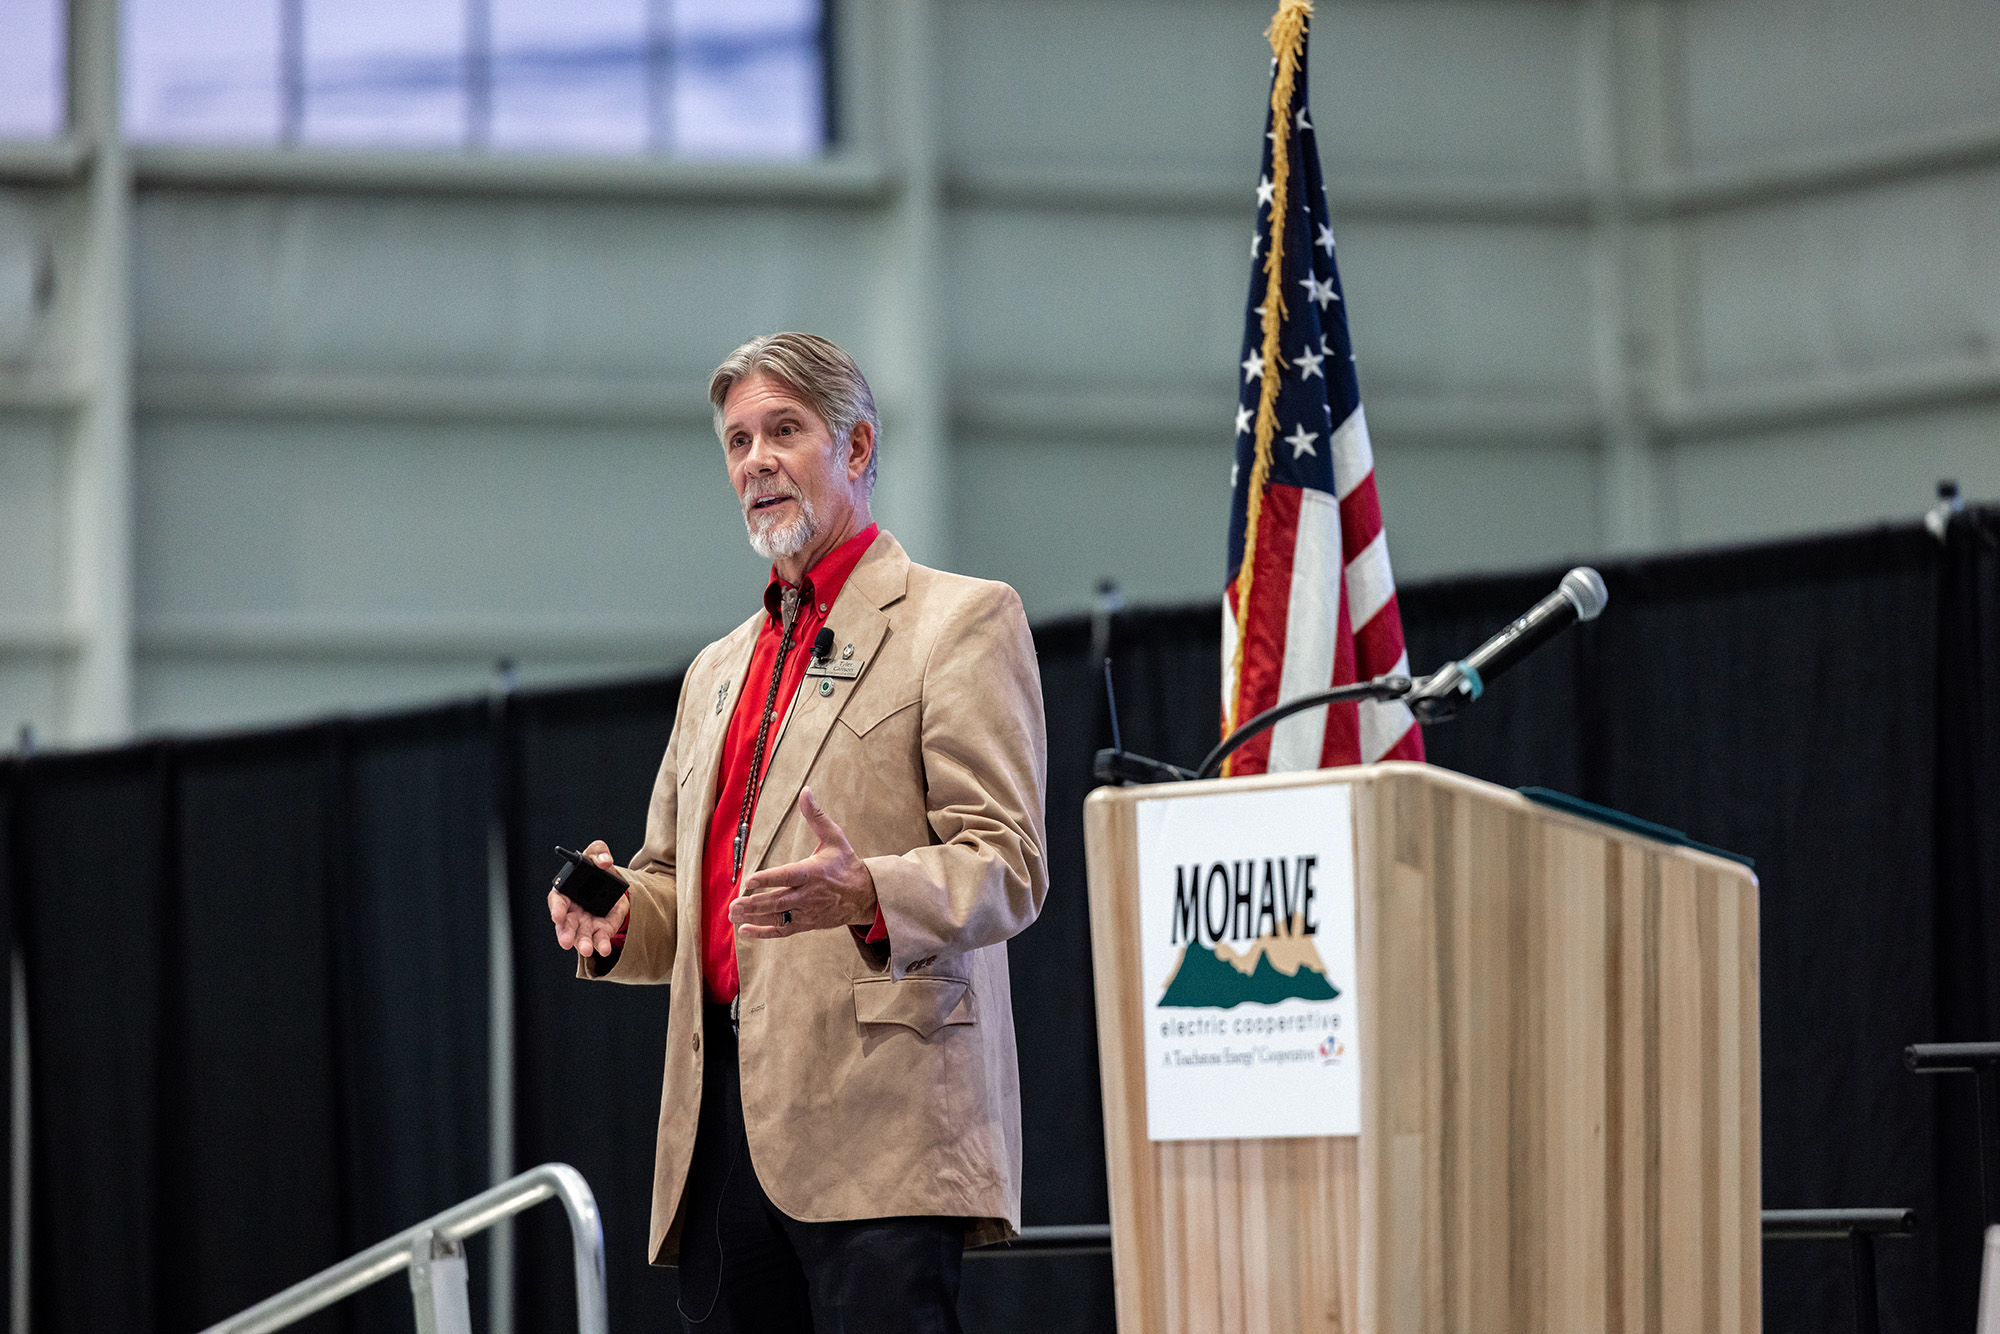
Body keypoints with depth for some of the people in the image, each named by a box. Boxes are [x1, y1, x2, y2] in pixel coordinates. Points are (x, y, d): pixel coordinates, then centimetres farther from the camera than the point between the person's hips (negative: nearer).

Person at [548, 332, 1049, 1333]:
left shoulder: (962, 622, 4)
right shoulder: (718, 670, 27)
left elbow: (1006, 868, -5)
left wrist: (869, 895, -26)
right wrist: (616, 915, 6)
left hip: (876, 1119, -7)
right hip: (726, 1118, 7)